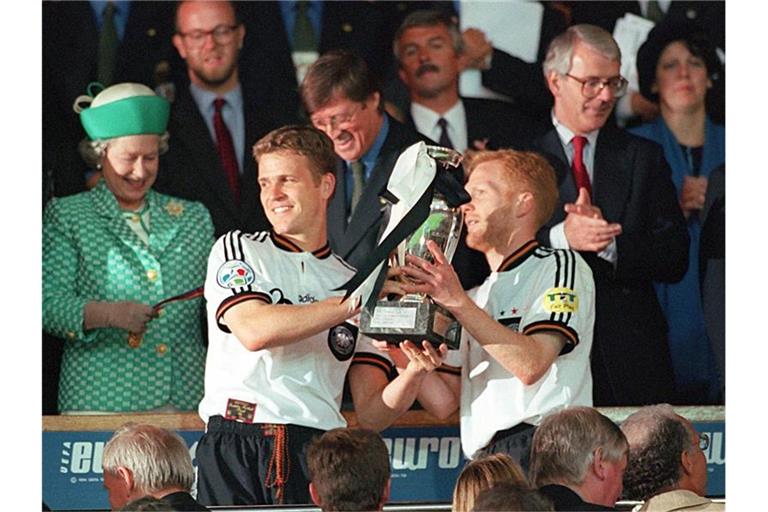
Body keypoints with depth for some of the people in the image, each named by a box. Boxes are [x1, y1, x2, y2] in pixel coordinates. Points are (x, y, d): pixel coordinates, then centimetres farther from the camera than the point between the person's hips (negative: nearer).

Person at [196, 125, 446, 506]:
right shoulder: (236, 250, 13)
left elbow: (372, 415, 14)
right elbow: (254, 330, -8)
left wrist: (413, 374, -7)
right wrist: (354, 302, -6)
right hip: (237, 451, -2)